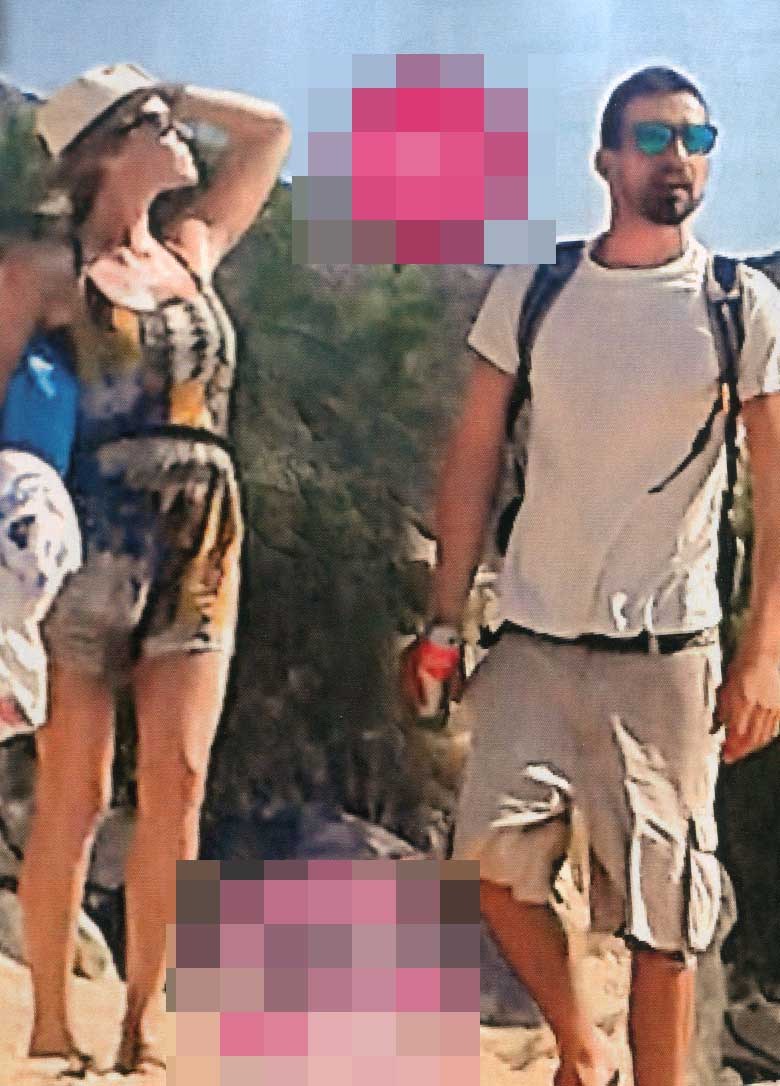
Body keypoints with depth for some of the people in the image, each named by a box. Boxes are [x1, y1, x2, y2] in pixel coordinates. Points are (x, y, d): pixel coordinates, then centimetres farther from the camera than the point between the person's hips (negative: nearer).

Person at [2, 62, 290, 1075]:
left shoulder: (193, 250, 18)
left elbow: (268, 130, 27)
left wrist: (165, 92, 21)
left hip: (202, 551, 5)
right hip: (91, 549, -4)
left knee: (178, 780, -3)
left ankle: (147, 1018, 6)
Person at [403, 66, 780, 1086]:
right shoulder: (528, 292, 4)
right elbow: (474, 456, 6)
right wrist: (443, 621, 1)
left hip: (665, 653, -1)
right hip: (533, 639, 2)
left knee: (663, 914, 2)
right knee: (499, 859, -7)